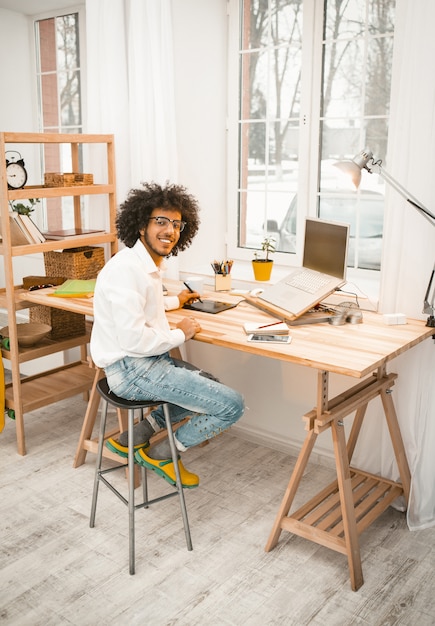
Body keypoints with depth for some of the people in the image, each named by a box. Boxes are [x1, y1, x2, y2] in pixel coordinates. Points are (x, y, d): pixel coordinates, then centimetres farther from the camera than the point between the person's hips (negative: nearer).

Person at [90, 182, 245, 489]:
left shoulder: (151, 264, 10)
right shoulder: (126, 268, -21)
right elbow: (134, 340, -27)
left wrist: (174, 301, 39)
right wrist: (180, 334, -12)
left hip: (152, 359, 10)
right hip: (132, 369, -10)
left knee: (212, 388, 26)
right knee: (232, 405, -11)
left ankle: (134, 437, 19)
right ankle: (162, 454, 9)